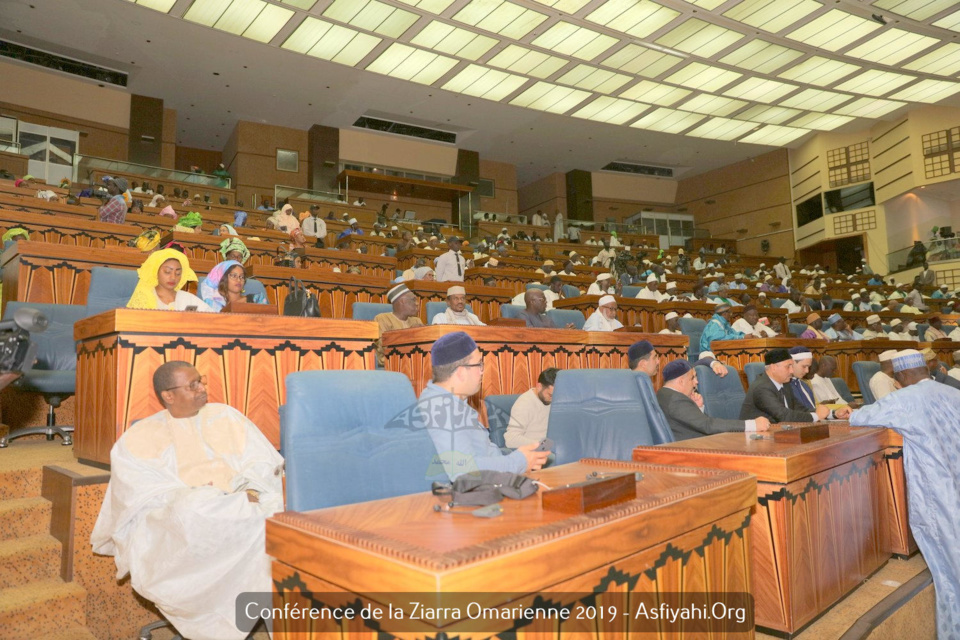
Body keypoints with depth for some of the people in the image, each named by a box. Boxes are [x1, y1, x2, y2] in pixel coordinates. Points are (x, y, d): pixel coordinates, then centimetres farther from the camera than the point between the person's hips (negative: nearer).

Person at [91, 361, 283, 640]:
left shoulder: (226, 415, 16)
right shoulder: (141, 437, 9)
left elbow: (263, 461, 7)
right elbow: (145, 494, -4)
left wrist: (250, 490, -14)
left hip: (244, 505, 2)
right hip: (178, 519, -2)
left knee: (280, 510, -30)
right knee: (191, 513, -38)